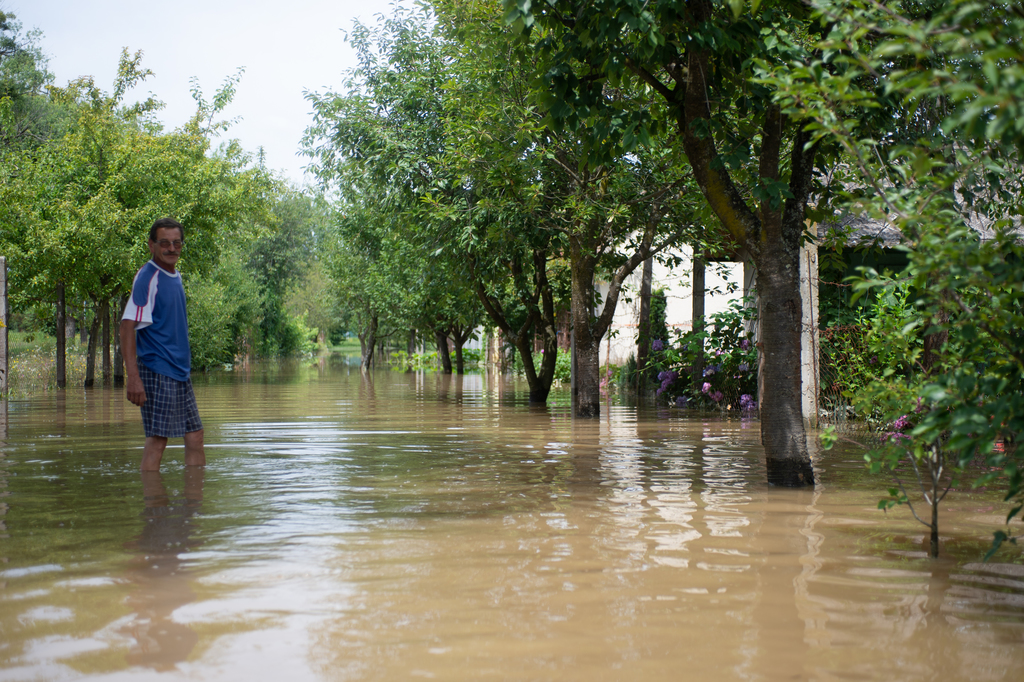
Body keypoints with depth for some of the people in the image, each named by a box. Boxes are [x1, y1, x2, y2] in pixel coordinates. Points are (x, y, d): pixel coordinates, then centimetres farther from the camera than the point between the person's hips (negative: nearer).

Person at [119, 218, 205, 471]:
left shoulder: (175, 276, 14)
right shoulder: (147, 278, -12)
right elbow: (128, 326, -20)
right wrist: (133, 377, -26)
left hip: (181, 372, 9)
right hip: (157, 372, -9)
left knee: (195, 437, 10)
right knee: (157, 440, -7)